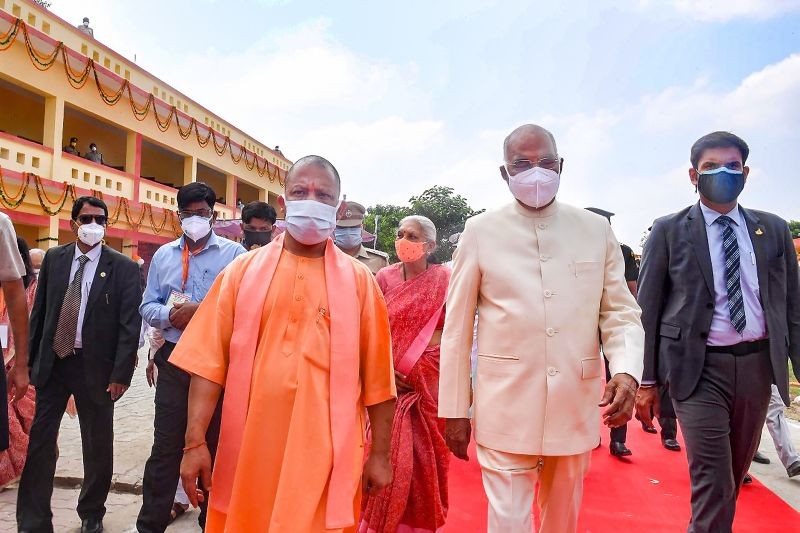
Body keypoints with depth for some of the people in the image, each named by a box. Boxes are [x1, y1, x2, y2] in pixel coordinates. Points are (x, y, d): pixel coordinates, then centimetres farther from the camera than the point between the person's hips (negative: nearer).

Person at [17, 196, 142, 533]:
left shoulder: (122, 267, -6)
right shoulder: (53, 259, 6)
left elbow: (130, 324, -8)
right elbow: (39, 312, 10)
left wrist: (121, 374, -13)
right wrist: (30, 360, 6)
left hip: (95, 367, -2)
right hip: (52, 362, 3)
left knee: (97, 446, 10)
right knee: (39, 442, 6)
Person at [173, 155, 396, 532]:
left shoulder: (359, 280, 1)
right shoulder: (243, 270, 3)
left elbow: (376, 377, 1)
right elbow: (210, 360, -1)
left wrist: (380, 454, 2)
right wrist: (195, 442, -6)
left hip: (325, 454, -1)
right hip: (250, 449, 2)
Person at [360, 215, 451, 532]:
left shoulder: (444, 280, -1)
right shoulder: (385, 277, 2)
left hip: (428, 384, -1)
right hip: (389, 382, 1)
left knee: (425, 456, 7)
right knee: (388, 455, 2)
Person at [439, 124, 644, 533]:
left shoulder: (597, 230, 3)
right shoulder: (480, 231, -3)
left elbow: (621, 312, 5)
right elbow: (458, 328, -2)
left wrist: (626, 371, -15)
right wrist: (455, 410, -2)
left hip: (576, 410, 3)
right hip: (505, 412, -2)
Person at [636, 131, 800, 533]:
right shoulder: (668, 231, -2)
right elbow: (647, 308, -3)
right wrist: (646, 380, -6)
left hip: (758, 365, 4)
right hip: (699, 368, -4)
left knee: (735, 475, 18)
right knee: (713, 484, -6)